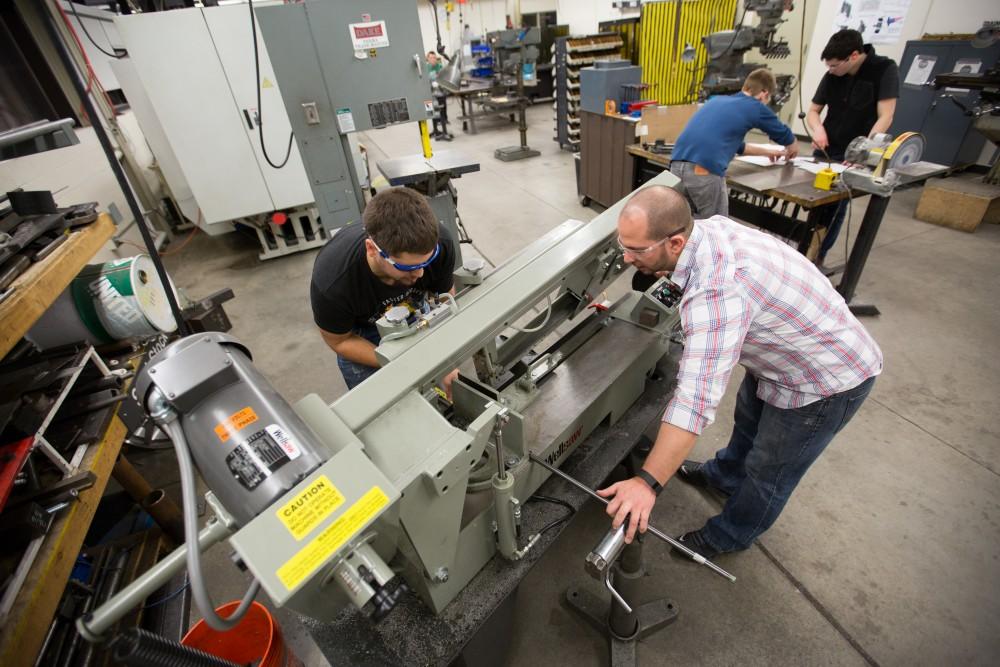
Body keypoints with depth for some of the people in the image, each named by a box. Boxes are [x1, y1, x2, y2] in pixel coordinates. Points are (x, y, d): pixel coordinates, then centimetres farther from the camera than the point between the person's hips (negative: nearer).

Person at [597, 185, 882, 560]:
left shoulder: (716, 291, -42)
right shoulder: (706, 227, -14)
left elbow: (697, 397, -47)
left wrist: (647, 482, -45)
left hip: (827, 379, -9)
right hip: (785, 351, 9)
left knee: (769, 472, 13)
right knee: (748, 424, 31)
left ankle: (731, 536, 39)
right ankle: (726, 475, 59)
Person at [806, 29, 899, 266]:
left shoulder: (885, 69, -13)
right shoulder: (832, 75, -1)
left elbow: (885, 117, -19)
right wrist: (818, 129, -16)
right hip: (824, 150, 4)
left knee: (834, 209, -5)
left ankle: (817, 256, 4)